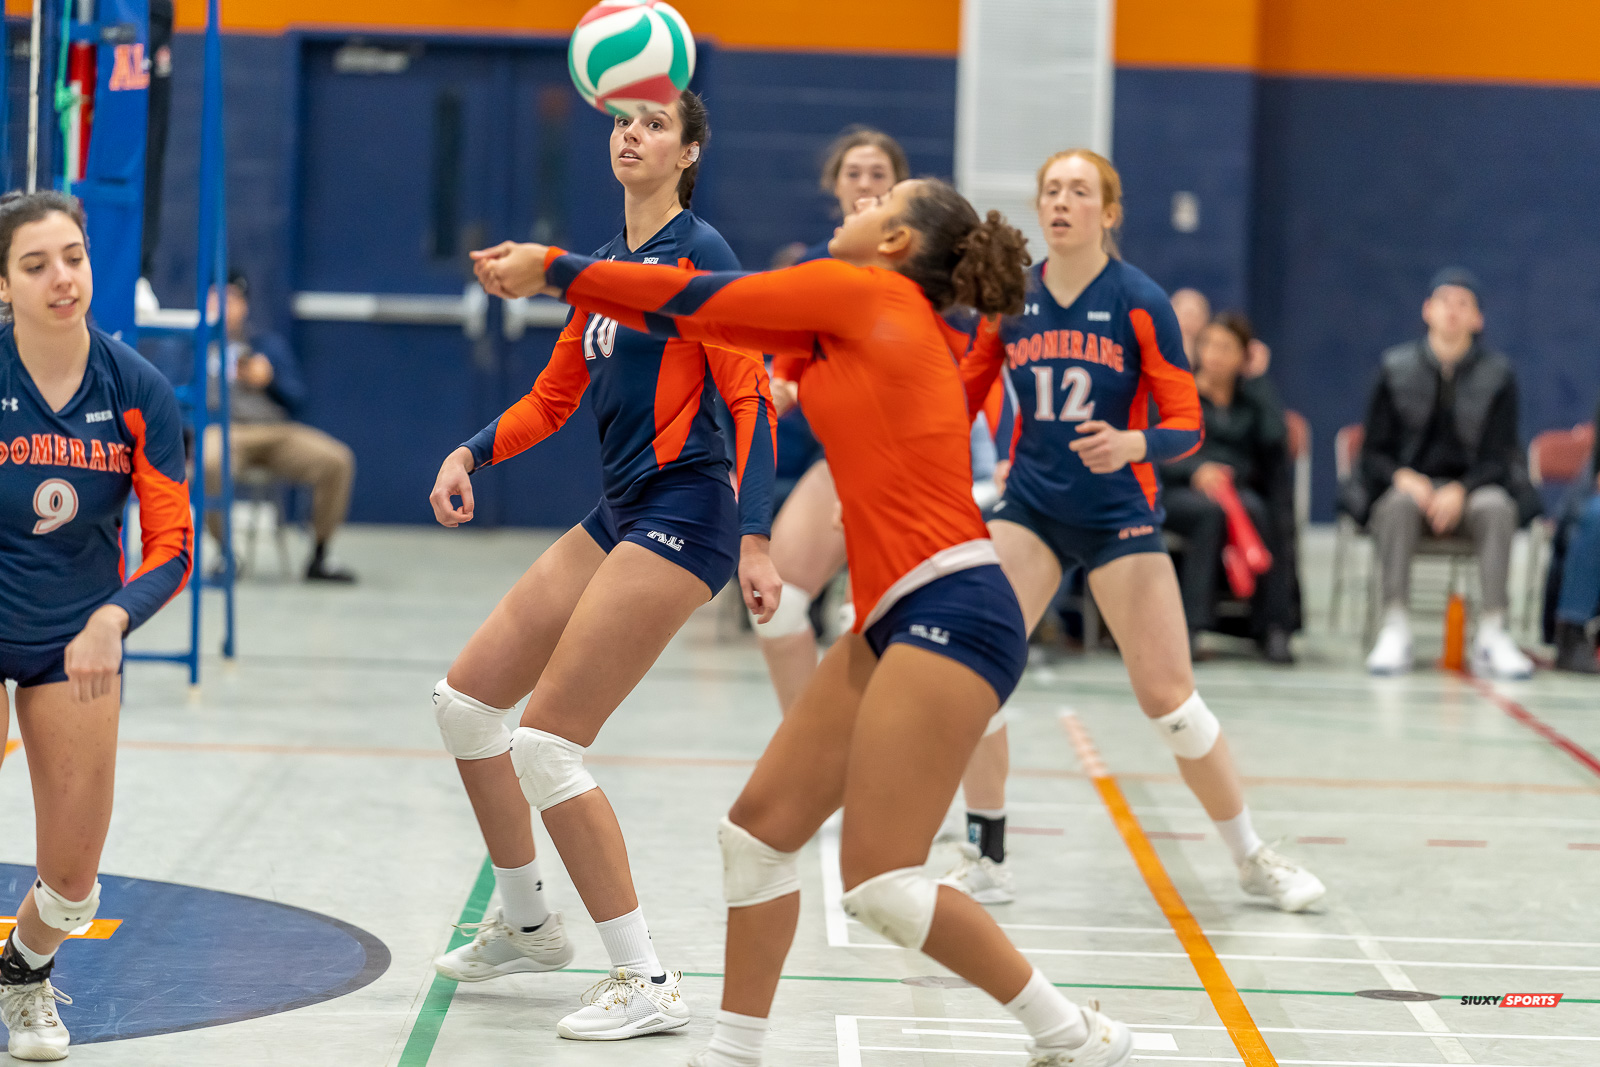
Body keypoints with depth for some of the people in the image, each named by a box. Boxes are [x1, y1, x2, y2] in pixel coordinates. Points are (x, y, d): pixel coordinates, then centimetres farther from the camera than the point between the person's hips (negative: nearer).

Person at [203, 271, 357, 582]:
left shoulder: (270, 344, 24)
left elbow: (296, 400, 17)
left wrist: (269, 379, -2)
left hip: (276, 431, 3)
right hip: (222, 431, -3)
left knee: (337, 460, -23)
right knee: (210, 463, -42)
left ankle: (319, 558, -12)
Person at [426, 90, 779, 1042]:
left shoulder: (699, 251, -9)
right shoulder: (610, 262, 16)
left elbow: (752, 397, -15)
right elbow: (555, 394, 23)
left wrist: (755, 538, -24)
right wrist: (471, 455, 6)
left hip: (682, 515, -9)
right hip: (621, 515, 9)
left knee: (547, 745, -13)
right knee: (466, 700, 12)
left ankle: (648, 985, -7)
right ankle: (527, 925, 27)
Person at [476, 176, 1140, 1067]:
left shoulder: (870, 294, -4)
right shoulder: (855, 329, 19)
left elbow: (696, 302, 1)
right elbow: (708, 316, 23)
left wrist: (557, 269, 11)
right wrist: (564, 280, 20)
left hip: (950, 609, -10)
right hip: (899, 619, 10)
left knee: (880, 883, -11)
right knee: (762, 826, 9)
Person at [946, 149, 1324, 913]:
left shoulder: (1140, 304, -9)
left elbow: (1186, 428, -10)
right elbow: (960, 398, 13)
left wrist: (1131, 444, -30)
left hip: (1119, 513, -3)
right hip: (1030, 506, 3)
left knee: (1167, 697, -4)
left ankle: (1252, 858, 14)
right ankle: (986, 859, 1)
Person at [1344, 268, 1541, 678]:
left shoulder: (1497, 374, 1)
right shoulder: (1397, 368, 2)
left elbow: (1498, 457, -2)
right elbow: (1374, 452, 3)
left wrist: (1460, 491, -21)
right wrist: (1403, 477, -19)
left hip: (1472, 488, 0)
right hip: (1407, 484, 0)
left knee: (1497, 507, -34)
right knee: (1398, 504, -36)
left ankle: (1492, 636, -37)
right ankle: (1395, 633, -39)